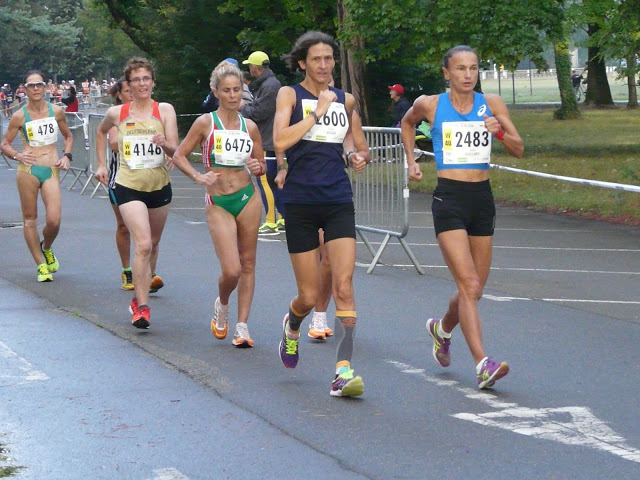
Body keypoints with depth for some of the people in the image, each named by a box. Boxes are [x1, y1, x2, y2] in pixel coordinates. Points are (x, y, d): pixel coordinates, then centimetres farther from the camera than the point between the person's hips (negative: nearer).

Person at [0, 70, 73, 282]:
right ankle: (41, 265, 12)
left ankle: (46, 248, 22)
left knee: (54, 221, -11)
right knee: (30, 219, 2)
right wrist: (17, 156, -11)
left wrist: (66, 156, 7)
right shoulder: (20, 116, 1)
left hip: (51, 170, 1)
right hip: (28, 169, -1)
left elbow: (68, 137, 22)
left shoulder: (56, 111, 7)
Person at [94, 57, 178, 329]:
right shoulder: (117, 113, 0)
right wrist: (101, 165, 19)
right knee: (143, 244, -19)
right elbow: (101, 132, 23)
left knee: (153, 244, 16)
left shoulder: (165, 110, -2)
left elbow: (175, 150, -11)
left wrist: (164, 143, -32)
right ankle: (142, 307, -19)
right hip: (129, 186, -2)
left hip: (159, 186, 2)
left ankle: (140, 295, 36)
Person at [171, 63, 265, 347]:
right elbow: (179, 156, 2)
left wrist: (258, 167, -7)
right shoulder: (205, 123, -3)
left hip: (248, 198, 3)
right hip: (218, 203, -3)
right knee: (231, 271, -10)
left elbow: (261, 167, 15)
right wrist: (198, 177, -12)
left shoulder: (250, 127, 6)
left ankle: (242, 326, 13)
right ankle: (222, 306, 22)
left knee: (248, 264, 5)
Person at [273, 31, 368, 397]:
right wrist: (318, 110, -16)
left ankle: (344, 370, -18)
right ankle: (292, 326, 39)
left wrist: (353, 154, 10)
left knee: (344, 284, -14)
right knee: (309, 296, 3)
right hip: (301, 202, -2)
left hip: (339, 202, 2)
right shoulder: (291, 95, 0)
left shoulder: (346, 100, 12)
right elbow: (281, 140, -15)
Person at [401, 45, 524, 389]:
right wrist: (411, 160, 15)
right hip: (449, 198, -4)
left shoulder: (491, 104, 4)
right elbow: (407, 123, 23)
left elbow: (519, 150, 1)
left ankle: (442, 329, 43)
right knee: (469, 285, -17)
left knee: (474, 289, 13)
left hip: (482, 198, 4)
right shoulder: (430, 105, 0)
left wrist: (500, 132, -17)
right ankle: (483, 364, -22)